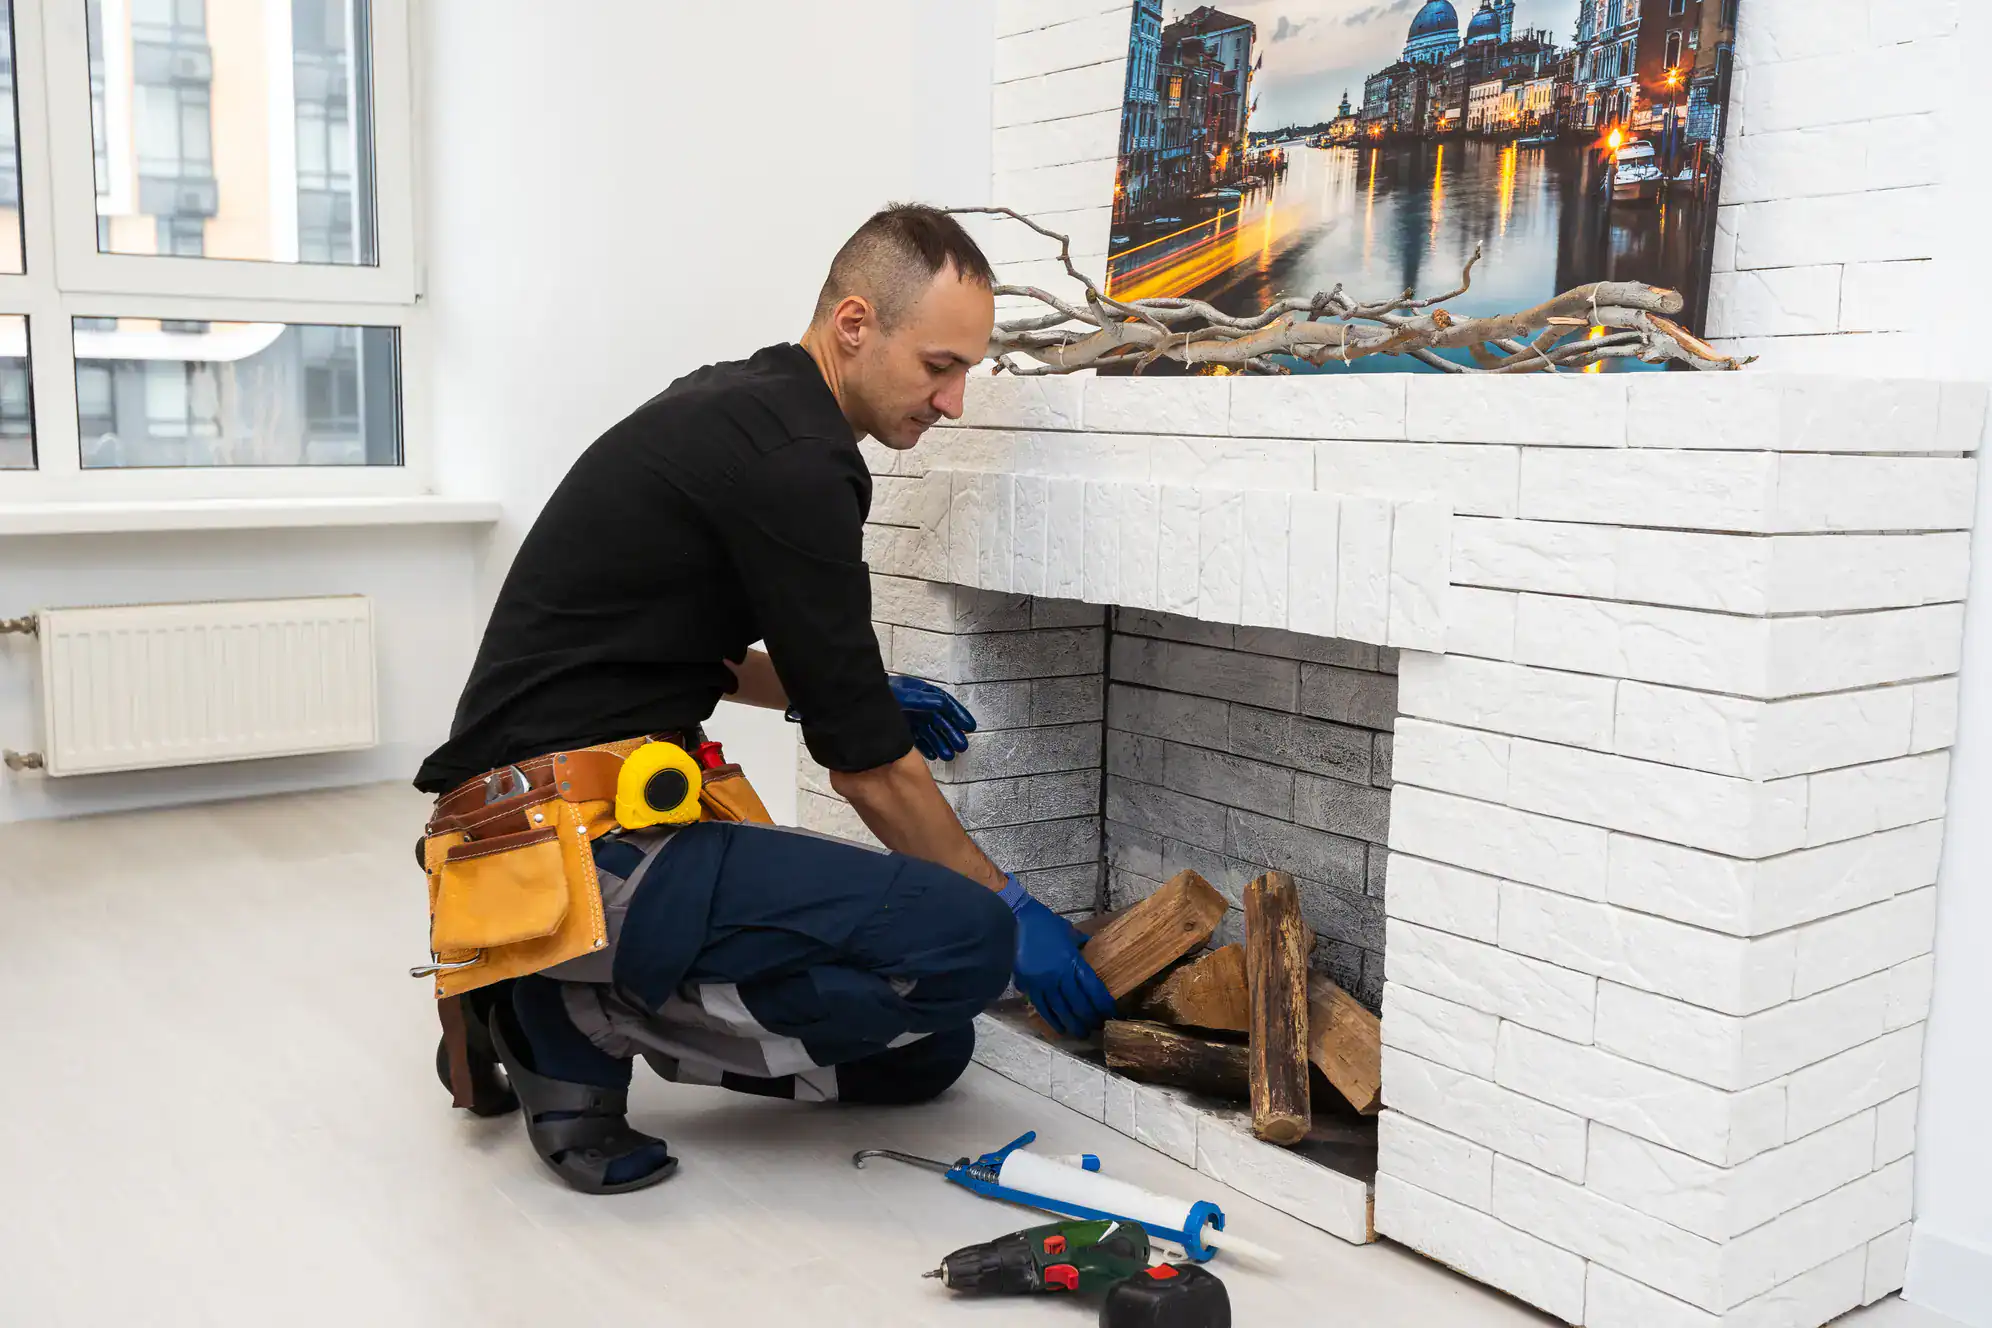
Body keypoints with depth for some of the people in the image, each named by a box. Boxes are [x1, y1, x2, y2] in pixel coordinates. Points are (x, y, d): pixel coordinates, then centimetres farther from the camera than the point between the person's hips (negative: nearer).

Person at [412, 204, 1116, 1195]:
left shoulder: (731, 407, 14)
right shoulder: (791, 459, -17)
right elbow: (869, 769, -12)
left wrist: (843, 693, 14)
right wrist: (1010, 908, 1)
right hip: (579, 850, -10)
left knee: (921, 1054, 9)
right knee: (963, 942, -21)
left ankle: (556, 997, 10)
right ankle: (581, 1014, -5)